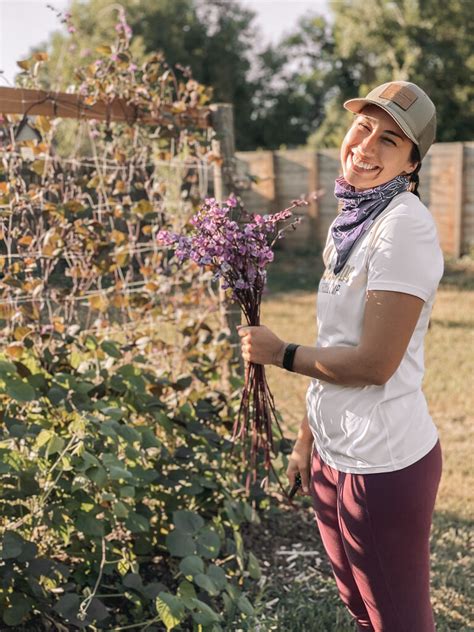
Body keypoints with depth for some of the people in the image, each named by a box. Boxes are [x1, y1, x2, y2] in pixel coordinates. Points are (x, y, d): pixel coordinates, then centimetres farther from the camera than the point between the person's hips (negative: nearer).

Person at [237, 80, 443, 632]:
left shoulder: (405, 226, -18)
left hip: (384, 463, -8)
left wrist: (279, 353, -9)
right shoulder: (348, 223, 8)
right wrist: (306, 438, 15)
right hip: (332, 455, 8)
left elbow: (374, 362, -21)